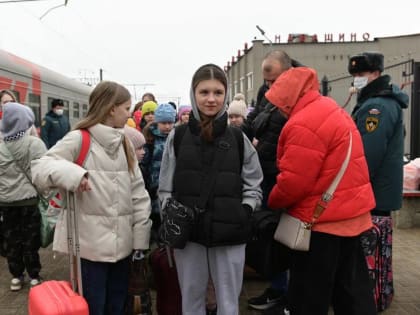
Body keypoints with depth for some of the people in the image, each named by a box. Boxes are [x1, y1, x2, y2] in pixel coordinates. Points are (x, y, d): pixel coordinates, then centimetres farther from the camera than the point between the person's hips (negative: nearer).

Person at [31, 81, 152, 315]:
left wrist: (140, 234, 6)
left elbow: (137, 190, 10)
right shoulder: (79, 139, -8)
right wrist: (70, 173, -31)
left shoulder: (125, 143, 11)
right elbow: (40, 168, -13)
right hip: (90, 243, -6)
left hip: (122, 242, 6)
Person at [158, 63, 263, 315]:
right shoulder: (177, 137, 1)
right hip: (188, 234, 0)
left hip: (230, 236, 0)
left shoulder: (238, 139, 2)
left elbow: (253, 187, 6)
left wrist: (244, 214, -10)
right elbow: (166, 189, 5)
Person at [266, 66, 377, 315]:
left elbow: (293, 182, -21)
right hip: (350, 214, 10)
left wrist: (272, 202, -2)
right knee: (352, 290, 17)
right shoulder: (332, 111, 12)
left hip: (322, 219, -10)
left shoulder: (303, 124, -21)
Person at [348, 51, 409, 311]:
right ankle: (379, 295, 32)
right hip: (380, 190, 11)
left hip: (370, 193, -11)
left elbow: (366, 157, -26)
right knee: (378, 249, 19)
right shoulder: (386, 102, 16)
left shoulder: (376, 106, -20)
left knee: (366, 251, -3)